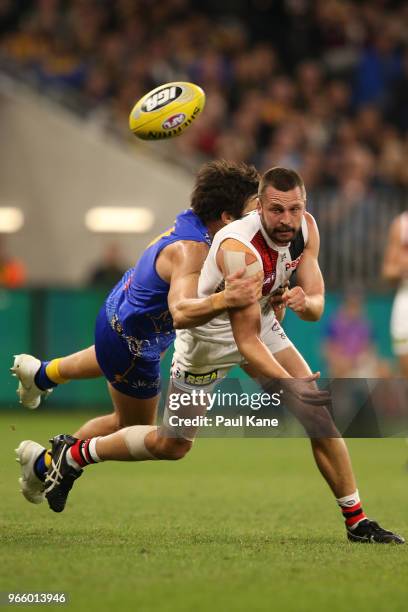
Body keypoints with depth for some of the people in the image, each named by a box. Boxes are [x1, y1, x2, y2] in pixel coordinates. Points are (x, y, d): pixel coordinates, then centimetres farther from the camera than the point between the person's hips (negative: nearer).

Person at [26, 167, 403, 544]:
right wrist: (289, 386, -45)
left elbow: (317, 306, -11)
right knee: (171, 445, 6)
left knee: (317, 412, -7)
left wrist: (305, 303, -35)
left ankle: (357, 521, 2)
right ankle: (73, 455, 29)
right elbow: (246, 341, -36)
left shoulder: (306, 229, -16)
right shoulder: (240, 249, -38)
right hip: (210, 336, -6)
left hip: (261, 321, 6)